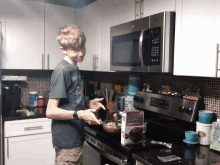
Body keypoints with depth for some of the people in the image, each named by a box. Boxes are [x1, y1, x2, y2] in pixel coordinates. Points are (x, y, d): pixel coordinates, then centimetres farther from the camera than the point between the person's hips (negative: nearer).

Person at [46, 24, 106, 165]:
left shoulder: (75, 69, 8)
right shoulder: (62, 70, -19)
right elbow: (50, 111, -21)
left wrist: (88, 106, 2)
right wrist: (79, 114, -31)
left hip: (76, 138, 9)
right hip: (67, 142, -9)